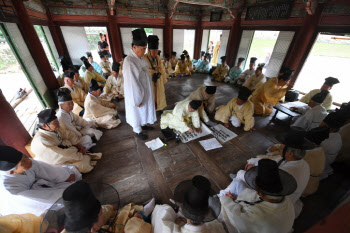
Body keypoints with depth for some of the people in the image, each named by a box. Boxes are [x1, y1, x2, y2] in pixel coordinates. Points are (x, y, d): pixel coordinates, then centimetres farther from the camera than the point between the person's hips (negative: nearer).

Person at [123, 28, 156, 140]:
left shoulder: (141, 58, 1)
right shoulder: (129, 61, -25)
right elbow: (132, 83, -24)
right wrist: (137, 99, -19)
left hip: (145, 91, 8)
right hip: (136, 93, -8)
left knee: (144, 110, 23)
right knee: (137, 112, 12)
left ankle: (143, 125, 47)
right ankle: (138, 131, 33)